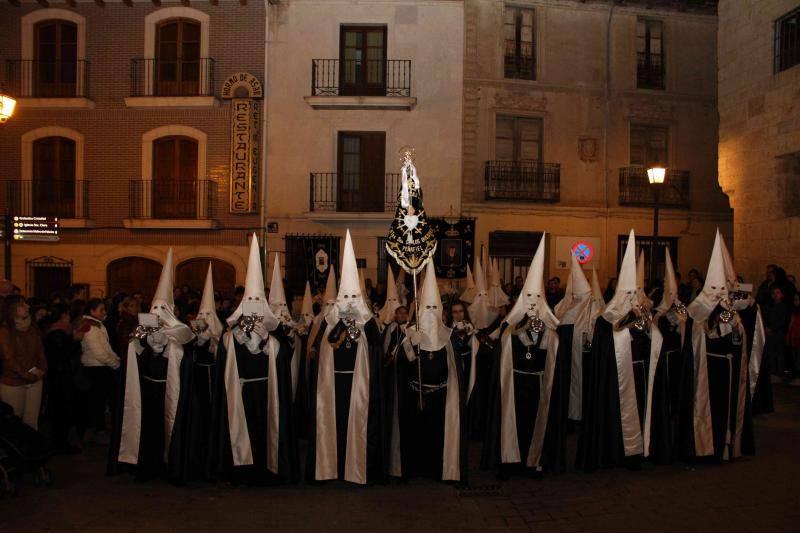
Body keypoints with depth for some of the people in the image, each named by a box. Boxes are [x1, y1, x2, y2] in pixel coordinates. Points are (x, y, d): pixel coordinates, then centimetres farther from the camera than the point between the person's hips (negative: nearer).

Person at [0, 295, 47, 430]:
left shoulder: (33, 329, 10)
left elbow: (41, 352, 9)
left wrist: (42, 370, -7)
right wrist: (27, 375, -12)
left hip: (35, 381, 4)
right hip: (12, 383, -4)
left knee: (32, 420, 6)